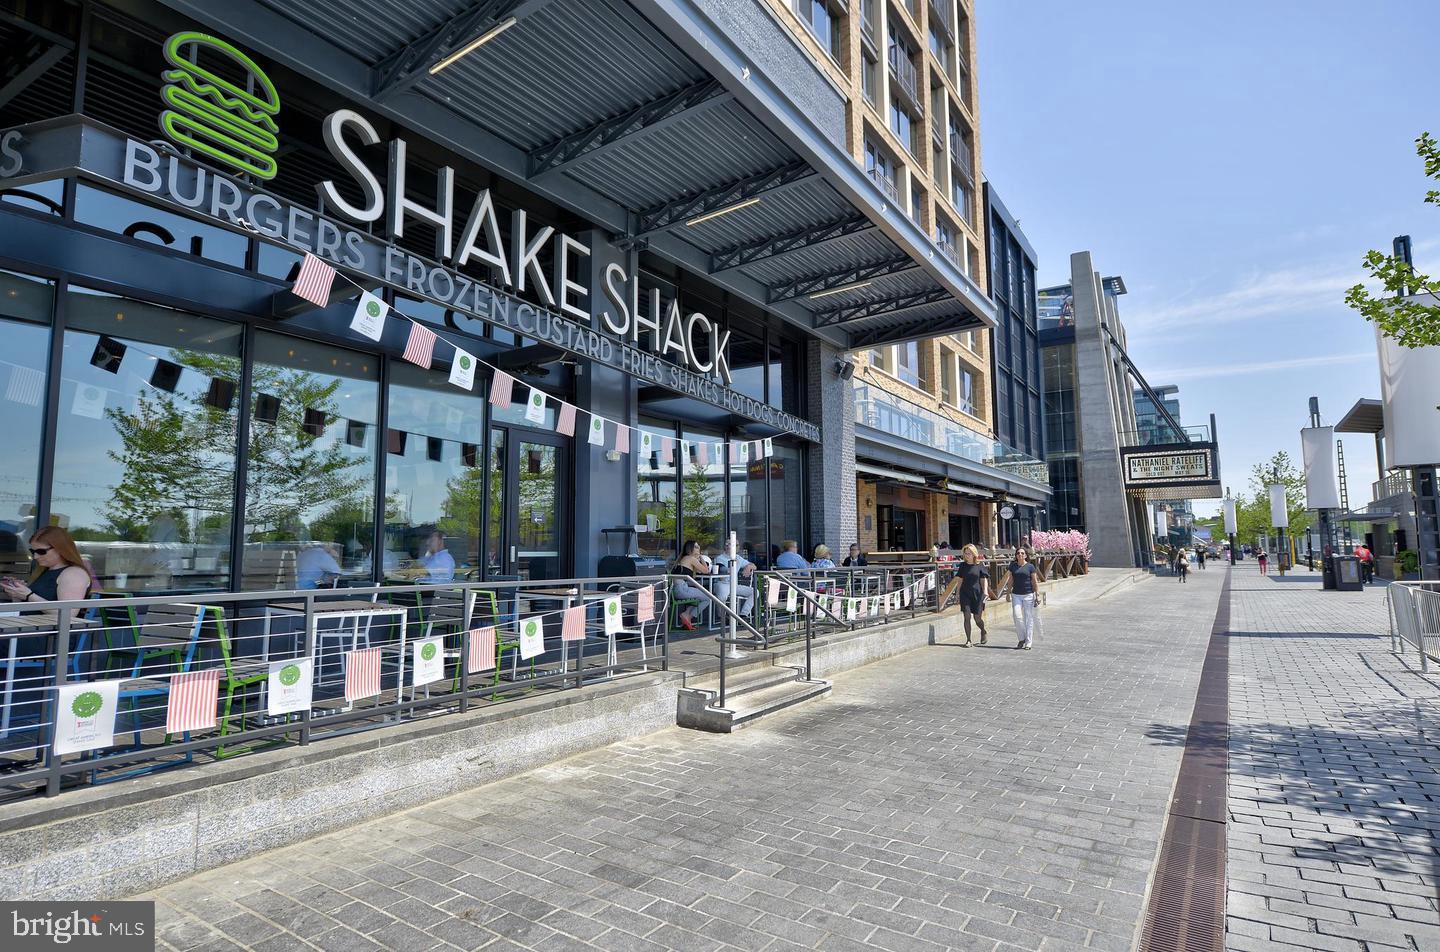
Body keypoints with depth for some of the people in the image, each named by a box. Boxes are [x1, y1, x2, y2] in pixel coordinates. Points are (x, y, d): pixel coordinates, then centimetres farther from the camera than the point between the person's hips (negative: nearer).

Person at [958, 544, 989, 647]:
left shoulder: (980, 566, -1)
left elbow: (984, 580, 0)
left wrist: (985, 592, -12)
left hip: (977, 594, -2)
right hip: (965, 594, 2)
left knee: (978, 618, 4)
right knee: (967, 617, -6)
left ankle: (983, 632, 37)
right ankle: (968, 640, 0)